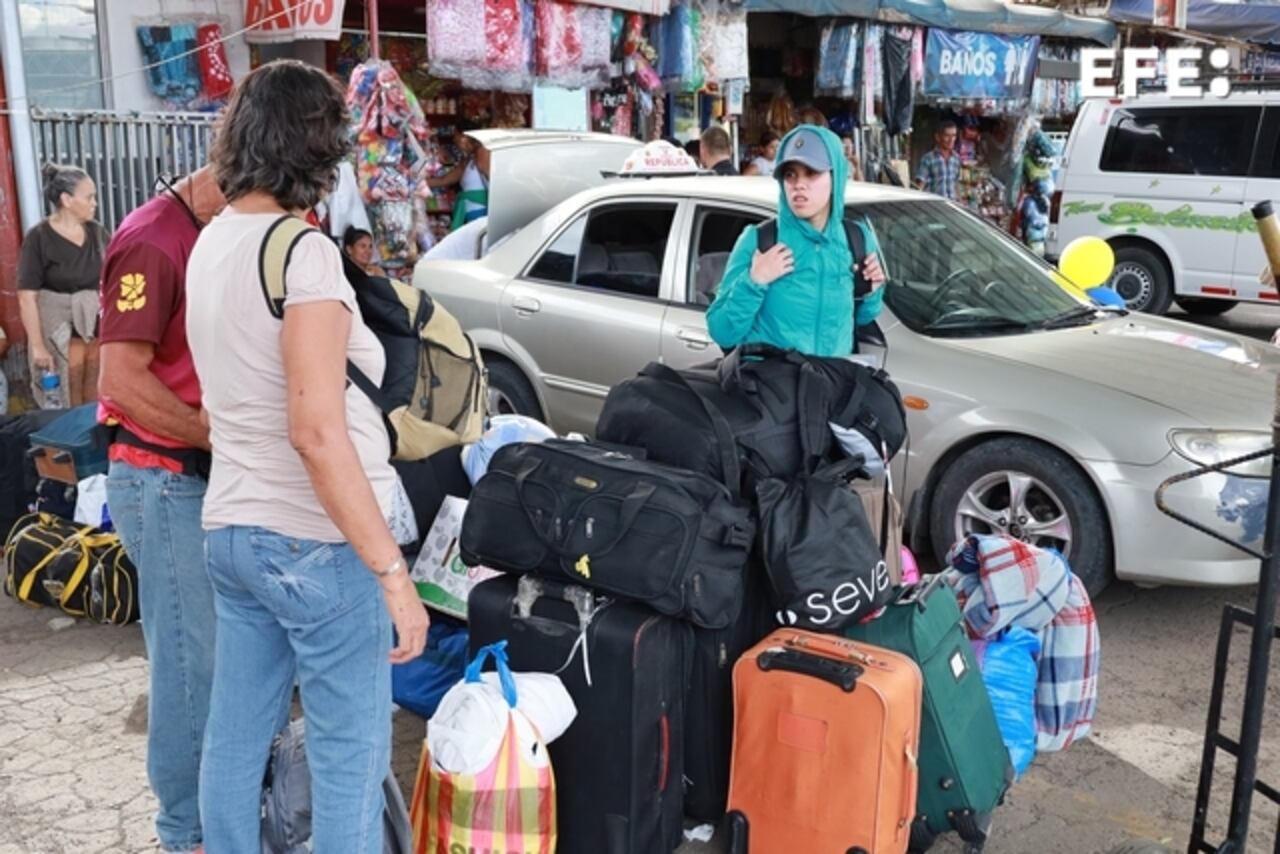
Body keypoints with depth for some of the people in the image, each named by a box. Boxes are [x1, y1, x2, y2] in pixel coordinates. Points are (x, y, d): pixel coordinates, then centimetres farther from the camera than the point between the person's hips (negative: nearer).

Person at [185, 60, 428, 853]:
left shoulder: (212, 242, 9)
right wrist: (392, 571, -22)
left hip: (231, 529, 9)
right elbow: (317, 432, -24)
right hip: (315, 543, -9)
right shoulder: (302, 251, -17)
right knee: (350, 758, 3)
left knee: (236, 738, 18)